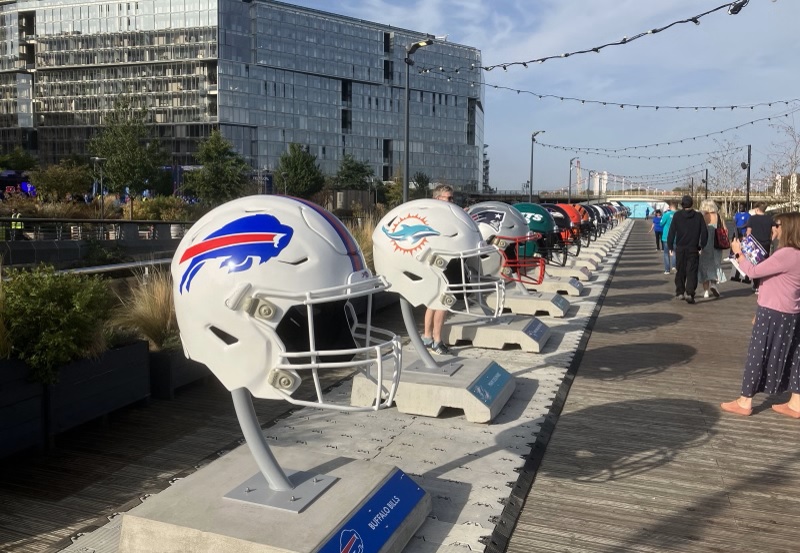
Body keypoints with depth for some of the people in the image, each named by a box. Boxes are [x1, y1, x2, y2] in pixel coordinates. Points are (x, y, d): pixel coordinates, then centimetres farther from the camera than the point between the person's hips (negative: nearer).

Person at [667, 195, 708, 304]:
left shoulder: (677, 215, -1)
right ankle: (689, 293, -14)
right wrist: (702, 246, 7)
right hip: (693, 249, -1)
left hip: (680, 248, 1)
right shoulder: (698, 216, 1)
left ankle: (680, 292, 19)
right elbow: (704, 232, -1)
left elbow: (672, 231, -3)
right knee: (692, 271, -2)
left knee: (680, 271, 13)